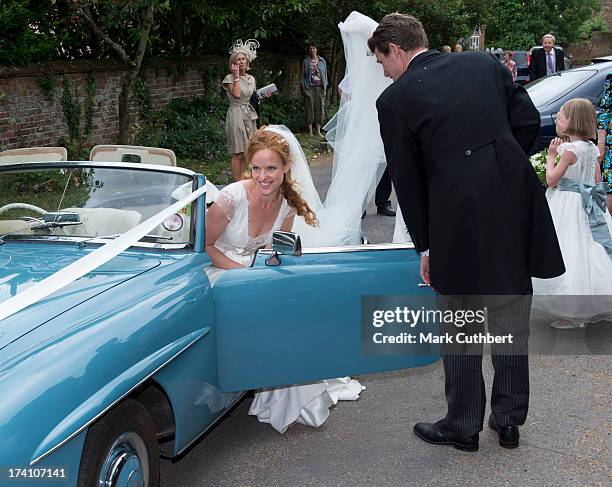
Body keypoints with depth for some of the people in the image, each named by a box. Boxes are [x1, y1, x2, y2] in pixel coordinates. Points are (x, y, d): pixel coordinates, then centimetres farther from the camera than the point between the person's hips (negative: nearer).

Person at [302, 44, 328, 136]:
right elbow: (303, 75, 7)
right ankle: (310, 130, 2)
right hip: (309, 88, -2)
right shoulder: (306, 61, 6)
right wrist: (303, 87, -1)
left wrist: (325, 86, 8)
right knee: (310, 108, -3)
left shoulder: (322, 61, 12)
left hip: (320, 87, 2)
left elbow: (325, 74, 15)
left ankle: (318, 130, 4)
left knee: (320, 107, -1)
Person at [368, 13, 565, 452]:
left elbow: (407, 180, 1)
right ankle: (509, 420, 29)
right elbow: (529, 119, 8)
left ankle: (463, 426, 24)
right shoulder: (484, 62, 11)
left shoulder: (395, 99, -1)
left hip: (459, 217, -5)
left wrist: (425, 247, 9)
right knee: (512, 316, 16)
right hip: (516, 201, 5)